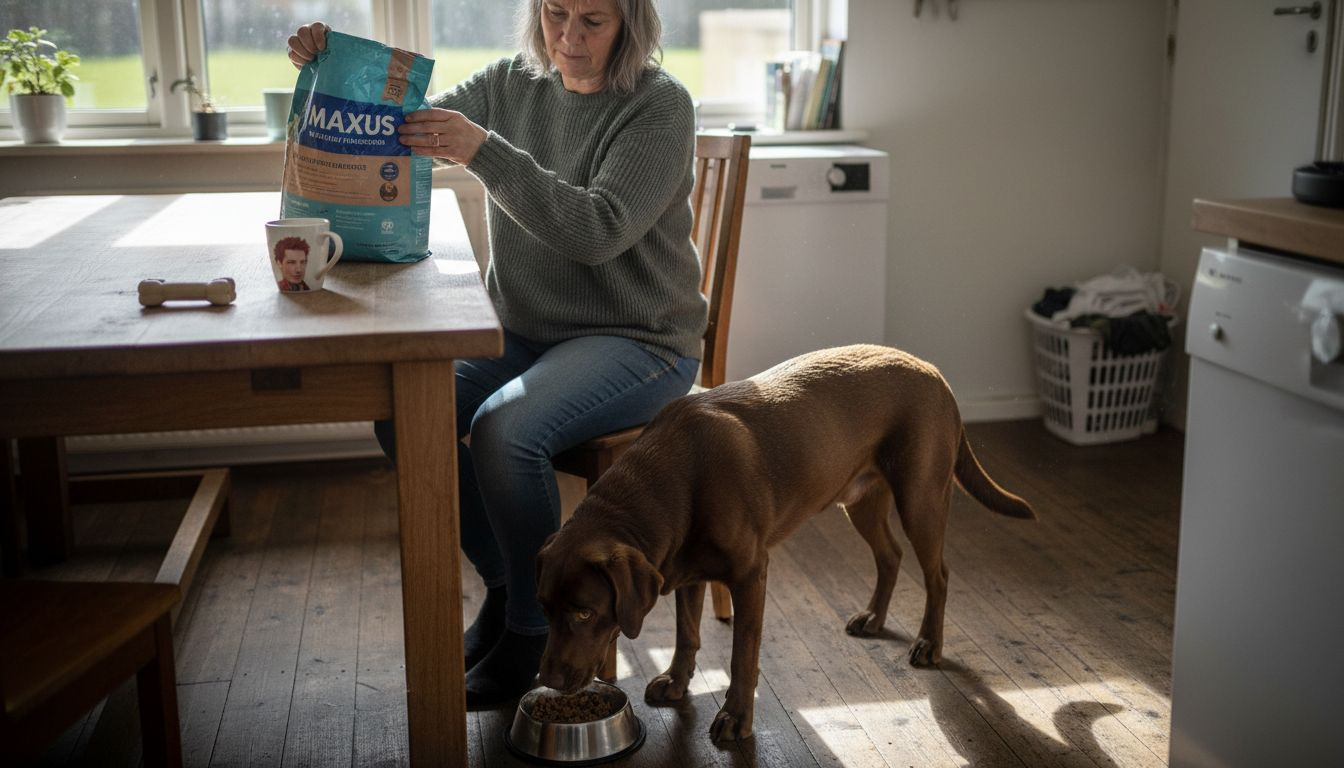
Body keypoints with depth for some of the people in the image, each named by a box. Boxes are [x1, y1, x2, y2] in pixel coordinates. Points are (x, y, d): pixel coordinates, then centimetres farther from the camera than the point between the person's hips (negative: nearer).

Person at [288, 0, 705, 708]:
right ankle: (502, 579, 7)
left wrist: (485, 152, -31)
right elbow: (406, 126, 6)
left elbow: (599, 231, -24)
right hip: (526, 331, 6)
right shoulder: (512, 85, 7)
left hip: (637, 341, -6)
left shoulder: (659, 105, -11)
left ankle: (533, 626, -5)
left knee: (504, 429, -31)